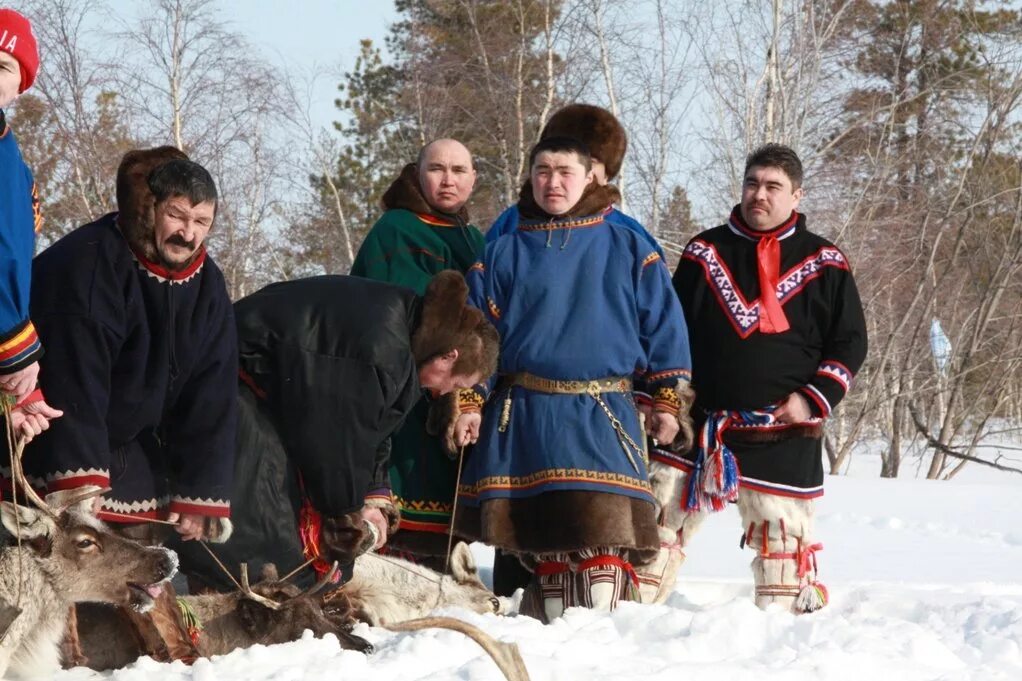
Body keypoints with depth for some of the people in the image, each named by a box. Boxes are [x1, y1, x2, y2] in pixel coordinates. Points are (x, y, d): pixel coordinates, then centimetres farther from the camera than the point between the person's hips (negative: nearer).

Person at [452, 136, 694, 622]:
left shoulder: (628, 250, 9)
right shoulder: (504, 254, 12)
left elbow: (664, 327, 8)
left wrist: (668, 400, 3)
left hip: (603, 417, -2)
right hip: (523, 415, 2)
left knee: (604, 528, -16)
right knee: (541, 538, 3)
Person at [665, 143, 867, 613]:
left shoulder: (823, 264, 3)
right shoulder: (706, 252, 9)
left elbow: (849, 342, 5)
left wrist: (816, 399, -7)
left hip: (783, 435, -2)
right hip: (701, 423, 2)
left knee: (781, 532, 1)